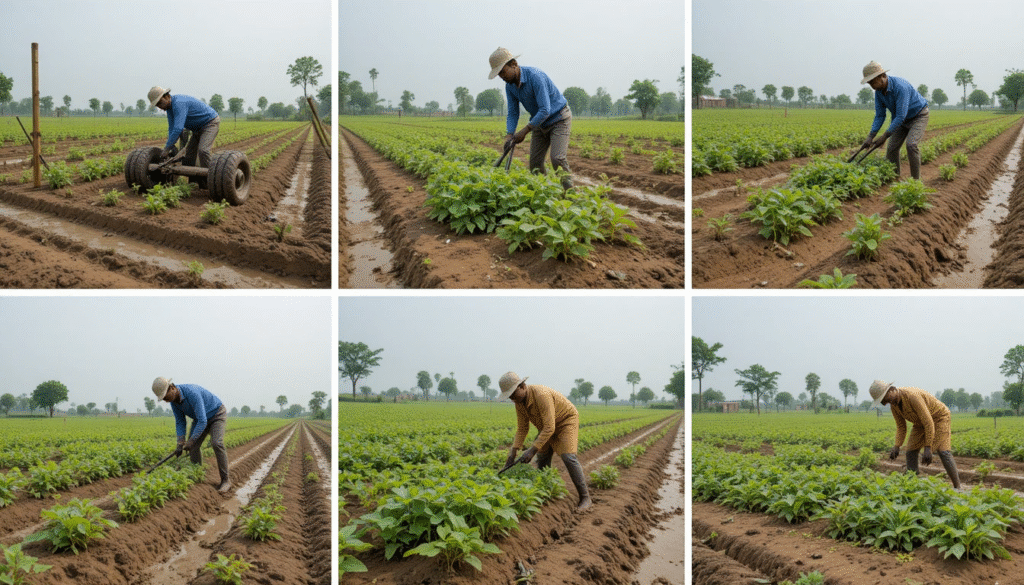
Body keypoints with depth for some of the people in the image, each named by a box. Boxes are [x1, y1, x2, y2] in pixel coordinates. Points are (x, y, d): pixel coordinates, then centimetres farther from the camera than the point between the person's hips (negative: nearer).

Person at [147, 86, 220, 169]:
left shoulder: (178, 103, -30)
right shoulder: (169, 108, 2)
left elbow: (178, 128, -38)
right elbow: (172, 130, 1)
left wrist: (166, 149, -35)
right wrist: (171, 148, -13)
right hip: (199, 128, 10)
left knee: (202, 151, -28)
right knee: (189, 155, 6)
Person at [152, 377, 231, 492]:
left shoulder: (192, 393, -41)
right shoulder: (173, 399, -13)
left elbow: (202, 422, -39)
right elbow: (180, 422, -6)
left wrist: (191, 441, -35)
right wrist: (180, 444, -17)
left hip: (217, 414, -8)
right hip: (201, 418, 8)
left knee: (216, 443, -25)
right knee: (193, 446, -7)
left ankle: (225, 480, -18)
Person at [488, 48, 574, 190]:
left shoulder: (535, 76, -30)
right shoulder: (510, 85, -5)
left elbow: (545, 110, -31)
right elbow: (513, 113, -1)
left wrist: (524, 131, -28)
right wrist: (509, 135, -19)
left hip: (559, 119, -8)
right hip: (541, 123, 8)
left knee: (558, 159, -21)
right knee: (535, 162, 1)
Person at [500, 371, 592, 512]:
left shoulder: (541, 395, -38)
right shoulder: (519, 401, -11)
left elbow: (549, 428, -38)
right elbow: (522, 428, -4)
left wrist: (532, 450, -38)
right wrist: (513, 453, -13)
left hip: (566, 420, -8)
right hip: (547, 425, 8)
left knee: (568, 457, -21)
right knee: (542, 458, 2)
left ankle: (585, 497, -15)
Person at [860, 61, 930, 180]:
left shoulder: (900, 87, -36)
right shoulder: (879, 91, -10)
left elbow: (901, 116, -35)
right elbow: (880, 116, -4)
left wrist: (885, 136, -33)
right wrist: (870, 137, -16)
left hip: (919, 116, -8)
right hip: (902, 120, 8)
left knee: (911, 145, -25)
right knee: (892, 148, -1)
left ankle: (916, 180, -14)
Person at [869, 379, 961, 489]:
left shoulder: (912, 396, -39)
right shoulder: (893, 404, -12)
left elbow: (929, 423, -38)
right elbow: (901, 427, -5)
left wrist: (928, 448, -39)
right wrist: (896, 447, -20)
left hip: (939, 418, -8)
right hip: (921, 422, 8)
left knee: (944, 452, -22)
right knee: (911, 452, -2)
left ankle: (957, 488, -17)